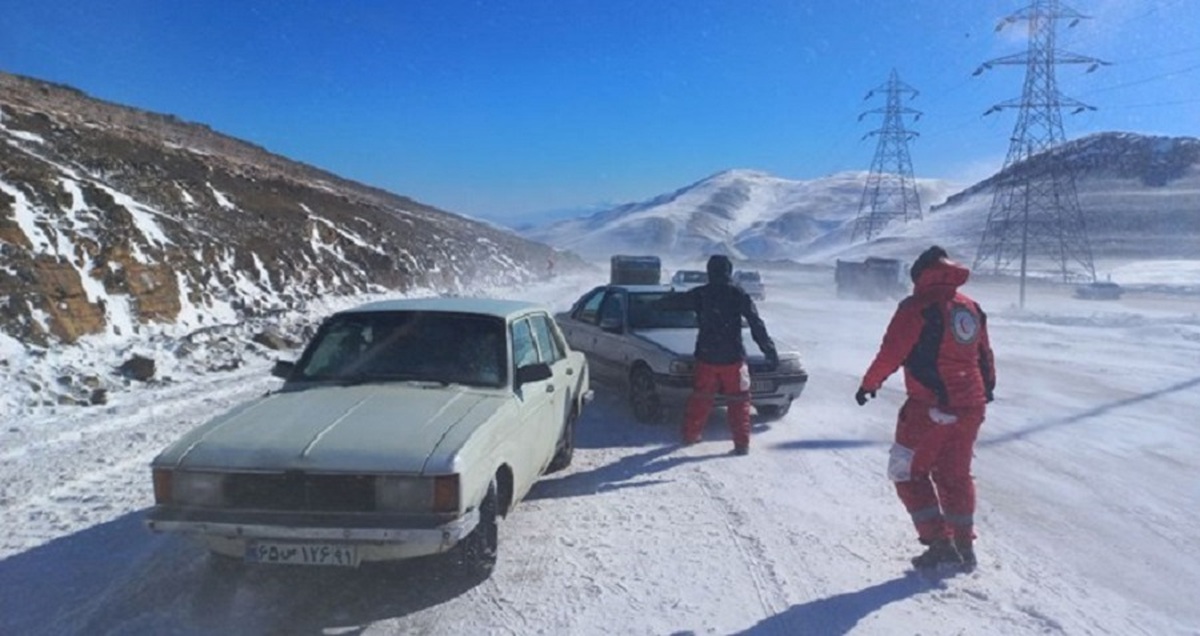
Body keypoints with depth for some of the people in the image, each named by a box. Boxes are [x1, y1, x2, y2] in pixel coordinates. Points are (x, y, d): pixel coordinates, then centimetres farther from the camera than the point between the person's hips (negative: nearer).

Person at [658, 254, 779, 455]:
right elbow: (757, 326, -7)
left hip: (706, 357, 2)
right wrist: (770, 351, -4)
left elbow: (675, 301, 16)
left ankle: (690, 435, 25)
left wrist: (660, 302, 38)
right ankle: (742, 443, 2)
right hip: (733, 358, -2)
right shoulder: (739, 295, -6)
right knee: (739, 401, 6)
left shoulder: (699, 294, 0)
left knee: (700, 398, 17)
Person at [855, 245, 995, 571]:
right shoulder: (971, 308, 10)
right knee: (955, 475, 19)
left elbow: (891, 353, -15)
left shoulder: (917, 307, -12)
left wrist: (868, 384, 0)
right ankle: (964, 544, 24)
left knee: (909, 473, 6)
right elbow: (985, 355, 20)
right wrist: (987, 386, 36)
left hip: (929, 407, -7)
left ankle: (939, 543, 2)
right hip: (970, 406, 7)